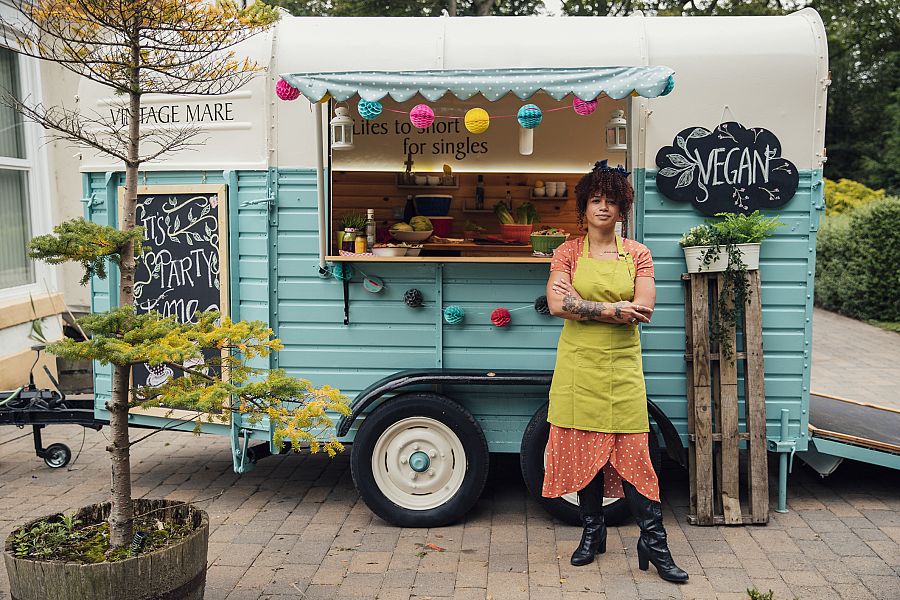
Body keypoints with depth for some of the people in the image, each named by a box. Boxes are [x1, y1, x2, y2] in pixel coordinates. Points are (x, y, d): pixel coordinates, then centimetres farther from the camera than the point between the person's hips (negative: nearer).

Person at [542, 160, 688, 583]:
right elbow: (558, 305, -11)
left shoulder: (638, 254, 5)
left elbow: (643, 310, -9)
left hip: (622, 367, 0)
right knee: (583, 449, 7)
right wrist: (613, 310, -16)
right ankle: (592, 532, 23)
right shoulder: (568, 252, 4)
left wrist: (582, 303, -13)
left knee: (632, 452, -1)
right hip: (579, 366, 1)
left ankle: (653, 541, 10)